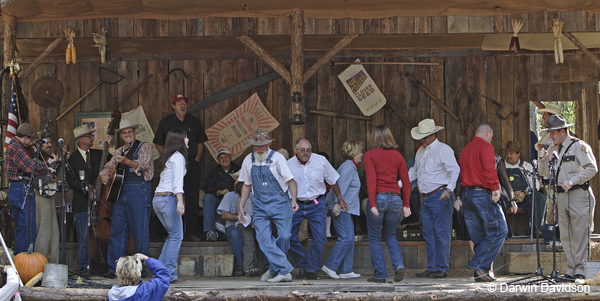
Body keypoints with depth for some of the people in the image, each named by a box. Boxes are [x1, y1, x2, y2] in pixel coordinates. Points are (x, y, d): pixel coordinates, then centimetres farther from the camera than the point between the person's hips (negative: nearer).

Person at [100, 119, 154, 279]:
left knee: (140, 232, -5)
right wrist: (104, 176, -1)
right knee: (117, 231, 2)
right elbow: (108, 168, 23)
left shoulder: (144, 147, 3)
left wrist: (126, 161, -31)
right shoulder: (119, 152, 22)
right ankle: (114, 269, 5)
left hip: (138, 191, -6)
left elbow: (142, 164, -14)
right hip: (120, 192, 6)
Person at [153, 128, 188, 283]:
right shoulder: (178, 157, -7)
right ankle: (170, 274, -9)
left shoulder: (167, 157, 20)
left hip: (157, 199, 9)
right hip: (168, 198, -9)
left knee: (173, 235, 15)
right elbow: (178, 182, -17)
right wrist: (180, 201, -23)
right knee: (176, 236, -5)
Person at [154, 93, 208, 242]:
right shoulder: (165, 122, 6)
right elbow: (158, 144, 12)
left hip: (192, 163, 2)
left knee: (193, 197, -1)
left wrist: (197, 157, 6)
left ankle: (192, 231, 3)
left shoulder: (194, 121, 11)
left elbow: (200, 142, 19)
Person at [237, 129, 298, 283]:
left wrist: (294, 200, -21)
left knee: (284, 236, -9)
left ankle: (275, 269, 13)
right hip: (260, 205, 3)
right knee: (263, 239, -12)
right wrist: (241, 207, 14)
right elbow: (247, 185, 18)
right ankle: (284, 270, -10)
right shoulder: (248, 160, 8)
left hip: (279, 202, -3)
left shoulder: (277, 158, -4)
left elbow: (291, 181, -6)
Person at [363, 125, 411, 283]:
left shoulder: (369, 155, -4)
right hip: (395, 199, 4)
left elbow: (371, 180, -14)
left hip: (378, 197, -4)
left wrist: (372, 204, -17)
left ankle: (380, 274, 8)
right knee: (390, 235, 22)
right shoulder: (398, 156, 8)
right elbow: (406, 182, 5)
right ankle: (399, 265, 1)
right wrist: (406, 204, 9)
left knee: (375, 238, 10)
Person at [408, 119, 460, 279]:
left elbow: (455, 171, -16)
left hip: (440, 196, -8)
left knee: (441, 233, -7)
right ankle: (431, 268, 13)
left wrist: (449, 189, -29)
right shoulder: (420, 151, 18)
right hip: (426, 198, 8)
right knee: (428, 234, 9)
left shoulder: (444, 150, -8)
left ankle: (442, 269, -4)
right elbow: (413, 171, 30)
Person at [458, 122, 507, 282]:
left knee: (479, 236, 10)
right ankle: (480, 266, -11)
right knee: (499, 231, -4)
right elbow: (489, 168, -20)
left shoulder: (466, 149, 20)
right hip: (482, 193, -8)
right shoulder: (486, 147, -5)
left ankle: (479, 270, 5)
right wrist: (495, 187, -17)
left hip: (466, 194, 8)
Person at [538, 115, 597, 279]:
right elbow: (546, 173, 21)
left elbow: (592, 168, -12)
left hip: (579, 196, -7)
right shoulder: (553, 150, 17)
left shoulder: (579, 146, -5)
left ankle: (581, 269, -5)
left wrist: (572, 181, -18)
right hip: (562, 196, 7)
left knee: (580, 233, -7)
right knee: (566, 235, 7)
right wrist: (544, 161, 1)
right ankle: (571, 270, 11)